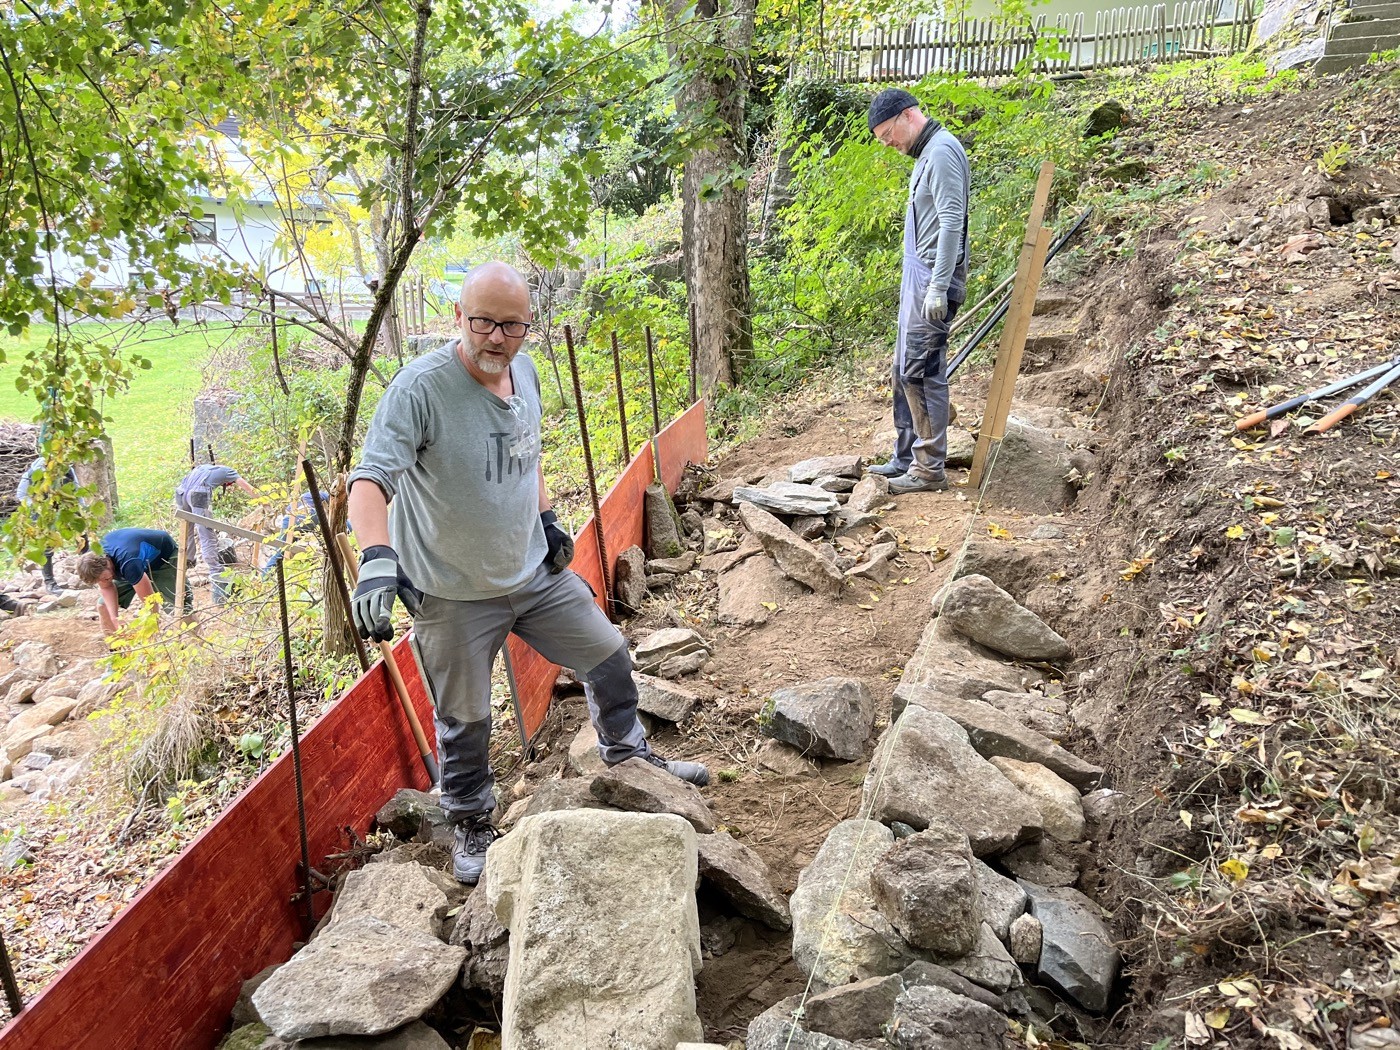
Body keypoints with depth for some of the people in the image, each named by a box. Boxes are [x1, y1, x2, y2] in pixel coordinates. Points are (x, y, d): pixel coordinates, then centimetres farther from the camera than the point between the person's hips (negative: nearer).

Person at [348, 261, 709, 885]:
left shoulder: (524, 372, 0)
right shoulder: (420, 388, -23)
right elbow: (371, 478, -33)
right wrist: (376, 558, -48)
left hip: (536, 571, 6)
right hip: (454, 596, -6)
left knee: (609, 658, 16)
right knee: (464, 722, 10)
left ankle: (628, 756, 43)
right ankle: (471, 826, 36)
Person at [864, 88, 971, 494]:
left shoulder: (942, 152, -13)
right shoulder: (927, 153, 18)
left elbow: (951, 223, -21)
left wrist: (938, 288, -25)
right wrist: (922, 284, 18)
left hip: (932, 279, -10)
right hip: (918, 278, 10)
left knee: (922, 370, -9)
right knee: (905, 369, 13)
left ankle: (931, 468, -3)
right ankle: (906, 458, 21)